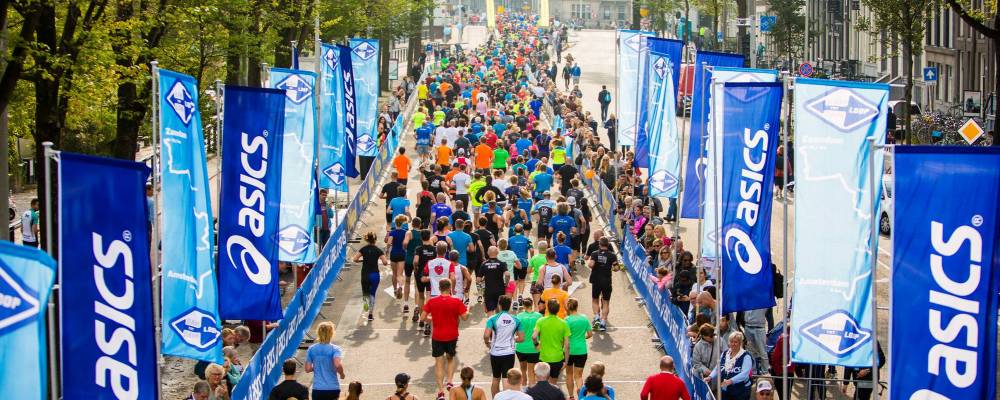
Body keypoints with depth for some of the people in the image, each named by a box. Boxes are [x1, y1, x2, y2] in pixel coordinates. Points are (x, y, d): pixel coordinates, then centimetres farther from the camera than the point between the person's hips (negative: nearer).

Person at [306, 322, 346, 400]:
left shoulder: (311, 349, 2)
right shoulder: (335, 349, -8)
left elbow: (308, 369, 2)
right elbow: (338, 365, -24)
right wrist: (342, 374, -4)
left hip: (317, 389, 2)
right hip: (333, 388, -2)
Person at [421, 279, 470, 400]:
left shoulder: (431, 301, -7)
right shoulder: (456, 301, -11)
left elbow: (423, 317, -6)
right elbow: (464, 317, -10)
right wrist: (468, 311, 12)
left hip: (437, 336, 0)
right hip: (452, 336, 0)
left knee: (439, 363, 5)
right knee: (450, 358, 25)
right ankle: (449, 382, 8)